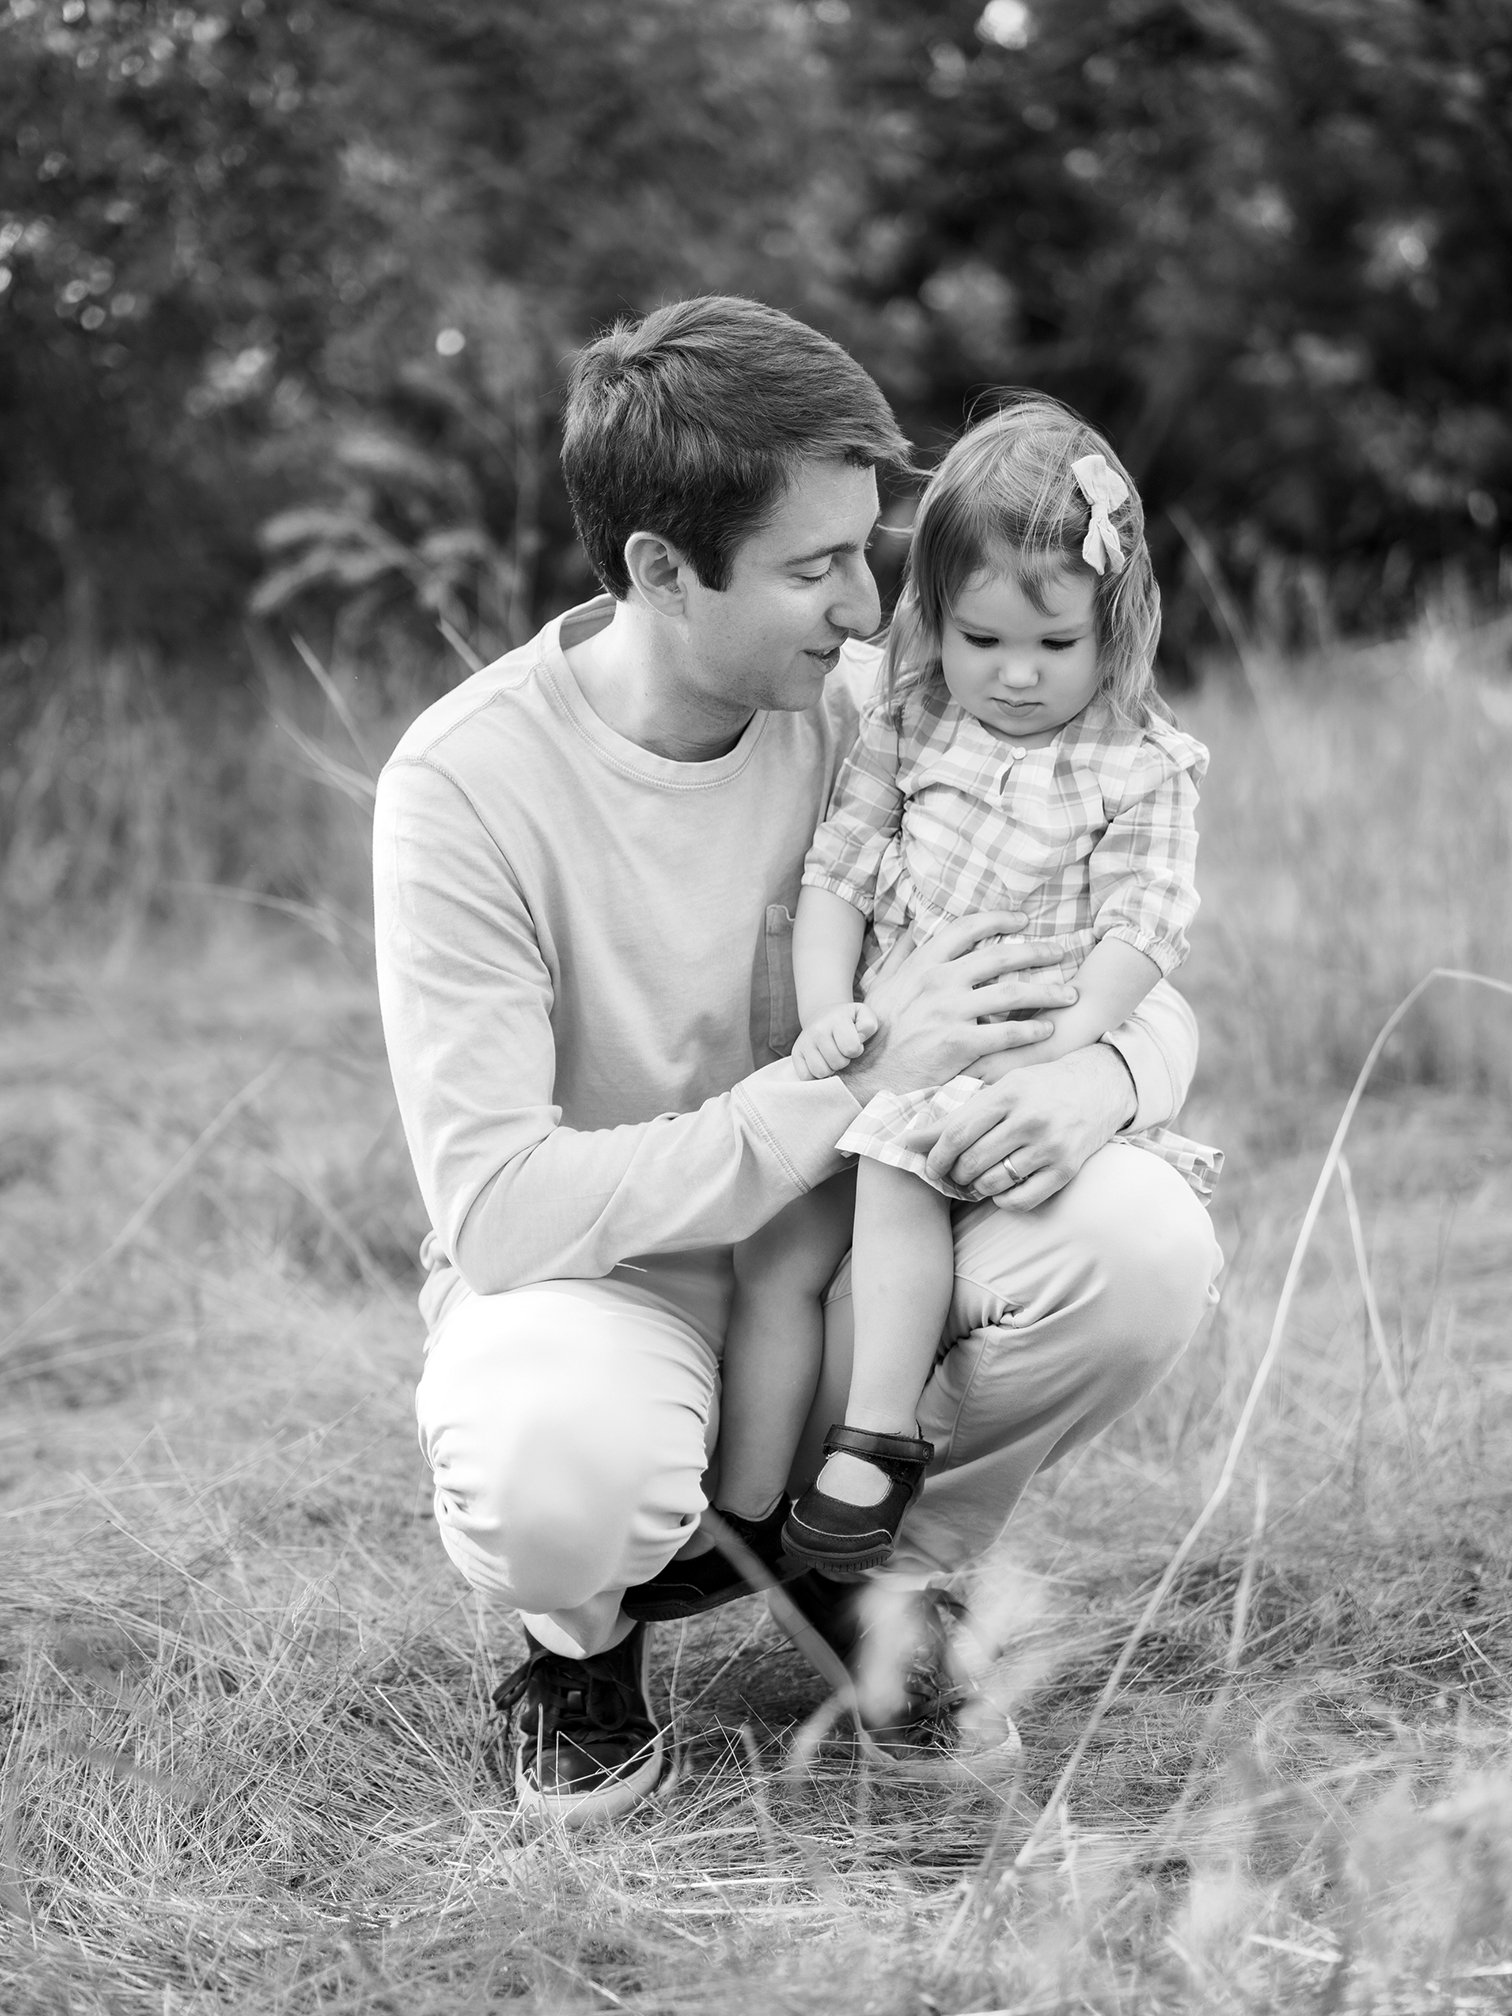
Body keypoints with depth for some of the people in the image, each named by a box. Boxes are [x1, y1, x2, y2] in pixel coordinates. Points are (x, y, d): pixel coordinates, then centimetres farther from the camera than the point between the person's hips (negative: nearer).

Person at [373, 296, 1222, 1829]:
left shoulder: (868, 707, -9)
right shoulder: (468, 782, -21)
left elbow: (1147, 1000, -1)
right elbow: (496, 1211, -27)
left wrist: (1093, 1080, -27)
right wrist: (855, 1078, -30)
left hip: (837, 1243, 4)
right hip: (588, 1276, -4)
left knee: (1143, 1241, -24)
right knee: (566, 1479, -39)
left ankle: (877, 1559, 6)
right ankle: (582, 1634, 2)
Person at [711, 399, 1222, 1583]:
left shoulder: (1141, 768, -2)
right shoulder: (905, 730, 8)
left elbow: (1141, 926, -7)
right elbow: (836, 875, 6)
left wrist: (1062, 1046, -21)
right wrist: (828, 1011, -10)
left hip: (1016, 1065, -4)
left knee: (895, 1173, -30)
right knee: (780, 1249, -6)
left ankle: (879, 1444, -24)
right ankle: (748, 1513, 1)